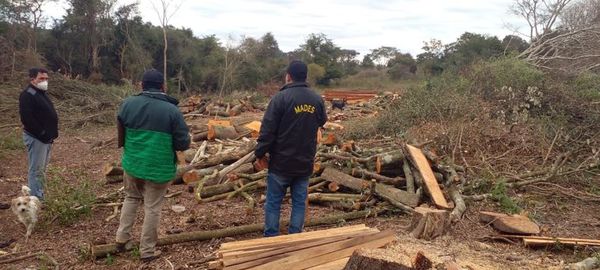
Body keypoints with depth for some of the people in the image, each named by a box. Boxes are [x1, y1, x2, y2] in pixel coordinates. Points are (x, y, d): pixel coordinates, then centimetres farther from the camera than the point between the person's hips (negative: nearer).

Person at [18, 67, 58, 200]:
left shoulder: (42, 93, 17)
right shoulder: (27, 95, -13)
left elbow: (50, 115, 22)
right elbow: (26, 118, -22)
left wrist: (52, 132, 9)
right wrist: (42, 133, -20)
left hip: (46, 138, 10)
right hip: (36, 138, -10)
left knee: (42, 169, 14)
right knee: (36, 170, -7)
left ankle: (39, 197, 23)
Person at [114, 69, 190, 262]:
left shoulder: (127, 104, -4)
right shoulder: (171, 110, -15)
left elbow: (120, 136, 9)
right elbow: (183, 144, -11)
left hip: (132, 164, 4)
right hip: (159, 168, -3)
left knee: (131, 198, 26)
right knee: (152, 208, 8)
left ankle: (122, 238, 29)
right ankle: (147, 251, 19)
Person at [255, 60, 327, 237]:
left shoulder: (281, 97, -14)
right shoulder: (317, 99, 2)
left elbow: (267, 130, -14)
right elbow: (322, 122, 20)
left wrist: (260, 154, -4)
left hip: (281, 162, -4)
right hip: (305, 162, 4)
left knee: (273, 202, 8)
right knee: (299, 202, 13)